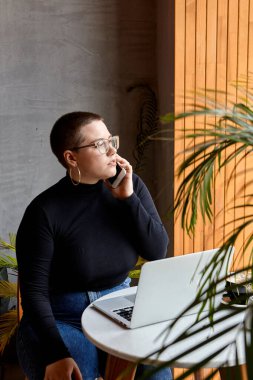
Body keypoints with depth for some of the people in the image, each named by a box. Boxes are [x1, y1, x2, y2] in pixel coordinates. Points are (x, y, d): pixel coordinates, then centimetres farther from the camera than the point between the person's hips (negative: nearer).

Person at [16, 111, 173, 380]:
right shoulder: (44, 211, -15)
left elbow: (158, 252, -4)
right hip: (61, 318, -3)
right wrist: (55, 355, -26)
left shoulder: (131, 185, -2)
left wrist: (127, 198, -14)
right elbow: (34, 292, -14)